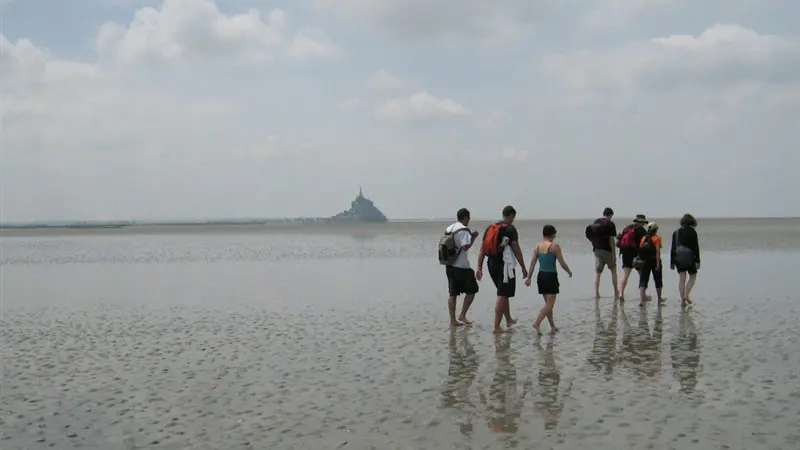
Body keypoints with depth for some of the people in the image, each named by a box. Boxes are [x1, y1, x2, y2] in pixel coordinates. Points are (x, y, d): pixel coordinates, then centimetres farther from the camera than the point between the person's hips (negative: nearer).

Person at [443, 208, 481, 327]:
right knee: (471, 290, 6)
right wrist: (473, 237, -8)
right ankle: (462, 315, 3)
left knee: (453, 293, 7)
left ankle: (453, 320, 7)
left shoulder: (449, 229, 13)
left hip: (449, 265, 8)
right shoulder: (464, 230, -12)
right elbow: (466, 247, -22)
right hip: (461, 267, -8)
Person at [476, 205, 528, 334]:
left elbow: (482, 249, 8)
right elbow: (516, 250, -10)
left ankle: (509, 320, 36)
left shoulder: (490, 228, 10)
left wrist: (479, 267, 9)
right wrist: (523, 268, -2)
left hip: (491, 264, 7)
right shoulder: (510, 229, -9)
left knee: (503, 293, 22)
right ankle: (497, 327, -5)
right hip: (505, 265, -7)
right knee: (502, 295, -3)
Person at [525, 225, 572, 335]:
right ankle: (537, 323, -21)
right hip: (551, 276, -6)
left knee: (548, 303, 17)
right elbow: (562, 263, -7)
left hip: (541, 276, 6)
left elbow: (532, 263, 3)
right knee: (549, 304, -5)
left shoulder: (537, 247, 6)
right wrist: (569, 272, 11)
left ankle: (553, 326, 24)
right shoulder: (554, 246, -9)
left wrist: (528, 277, 5)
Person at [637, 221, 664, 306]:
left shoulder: (643, 238, 6)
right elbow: (657, 251, -14)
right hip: (654, 261, -3)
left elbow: (640, 250, 5)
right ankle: (659, 299, 26)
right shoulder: (657, 238, -6)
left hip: (644, 262, 3)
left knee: (643, 280, -2)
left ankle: (642, 299, -16)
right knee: (658, 280, 15)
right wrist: (658, 264, -15)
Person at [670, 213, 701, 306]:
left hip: (678, 258, 4)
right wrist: (697, 261, -4)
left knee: (681, 278, 6)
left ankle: (682, 299, 3)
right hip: (689, 258, -4)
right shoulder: (692, 231, -4)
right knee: (693, 276, 12)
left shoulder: (676, 232, 8)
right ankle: (686, 295, -4)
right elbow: (696, 247, -6)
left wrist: (672, 262, 11)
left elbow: (673, 248, 8)